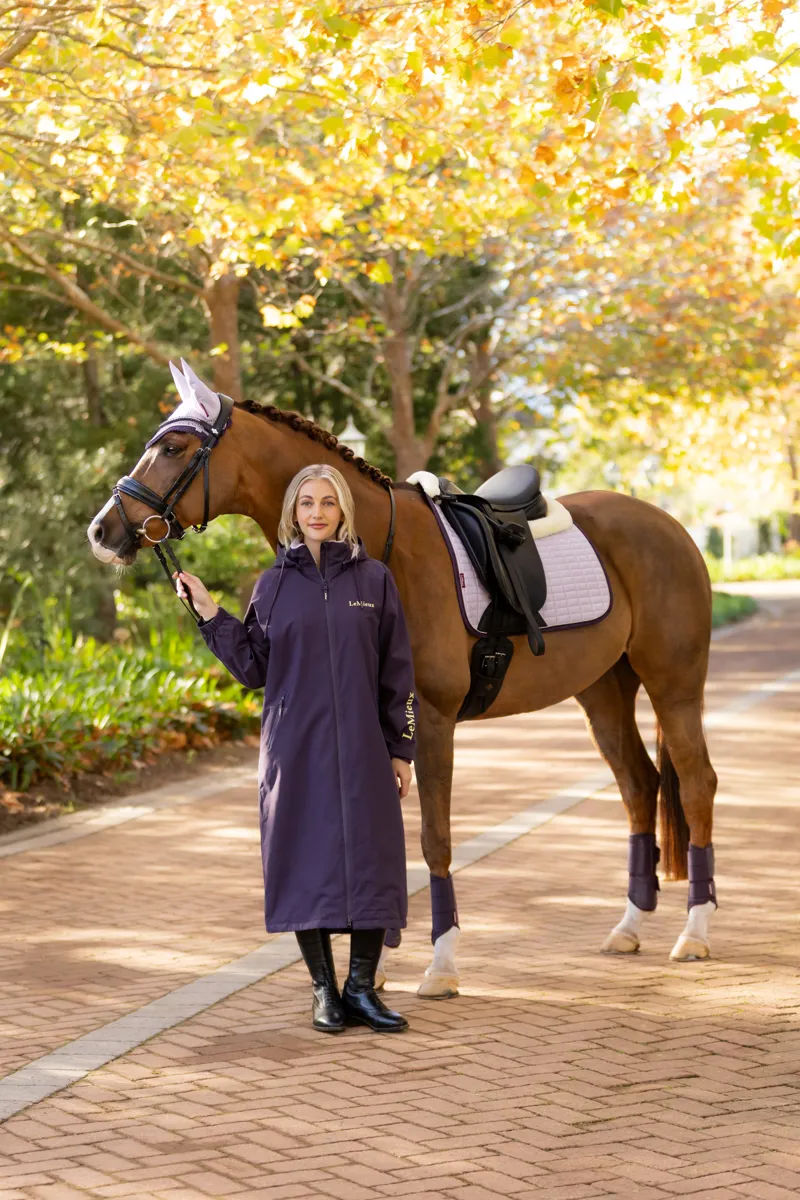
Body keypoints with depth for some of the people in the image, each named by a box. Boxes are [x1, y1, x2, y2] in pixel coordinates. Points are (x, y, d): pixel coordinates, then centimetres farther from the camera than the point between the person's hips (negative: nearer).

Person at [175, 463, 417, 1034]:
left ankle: (362, 988, 11)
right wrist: (211, 615, -3)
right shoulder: (275, 585, 5)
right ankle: (325, 991, 12)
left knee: (371, 859, 0)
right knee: (308, 859, 2)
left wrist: (401, 749, 2)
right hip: (296, 748, 0)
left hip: (362, 747, 0)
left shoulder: (374, 579, 3)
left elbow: (397, 671, 4)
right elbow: (254, 669, 4)